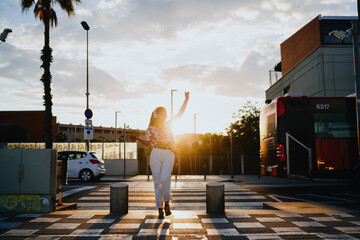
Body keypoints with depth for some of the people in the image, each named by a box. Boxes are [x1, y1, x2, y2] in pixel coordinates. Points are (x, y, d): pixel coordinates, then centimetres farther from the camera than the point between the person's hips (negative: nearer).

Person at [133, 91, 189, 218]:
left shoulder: (168, 124, 17)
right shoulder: (151, 128, 9)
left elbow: (180, 114, 17)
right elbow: (147, 143, 4)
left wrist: (186, 100, 12)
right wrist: (137, 138, -13)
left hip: (169, 155, 1)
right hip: (155, 154, -1)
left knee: (165, 179, -19)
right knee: (157, 182, -2)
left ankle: (167, 203, 2)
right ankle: (160, 209, 6)